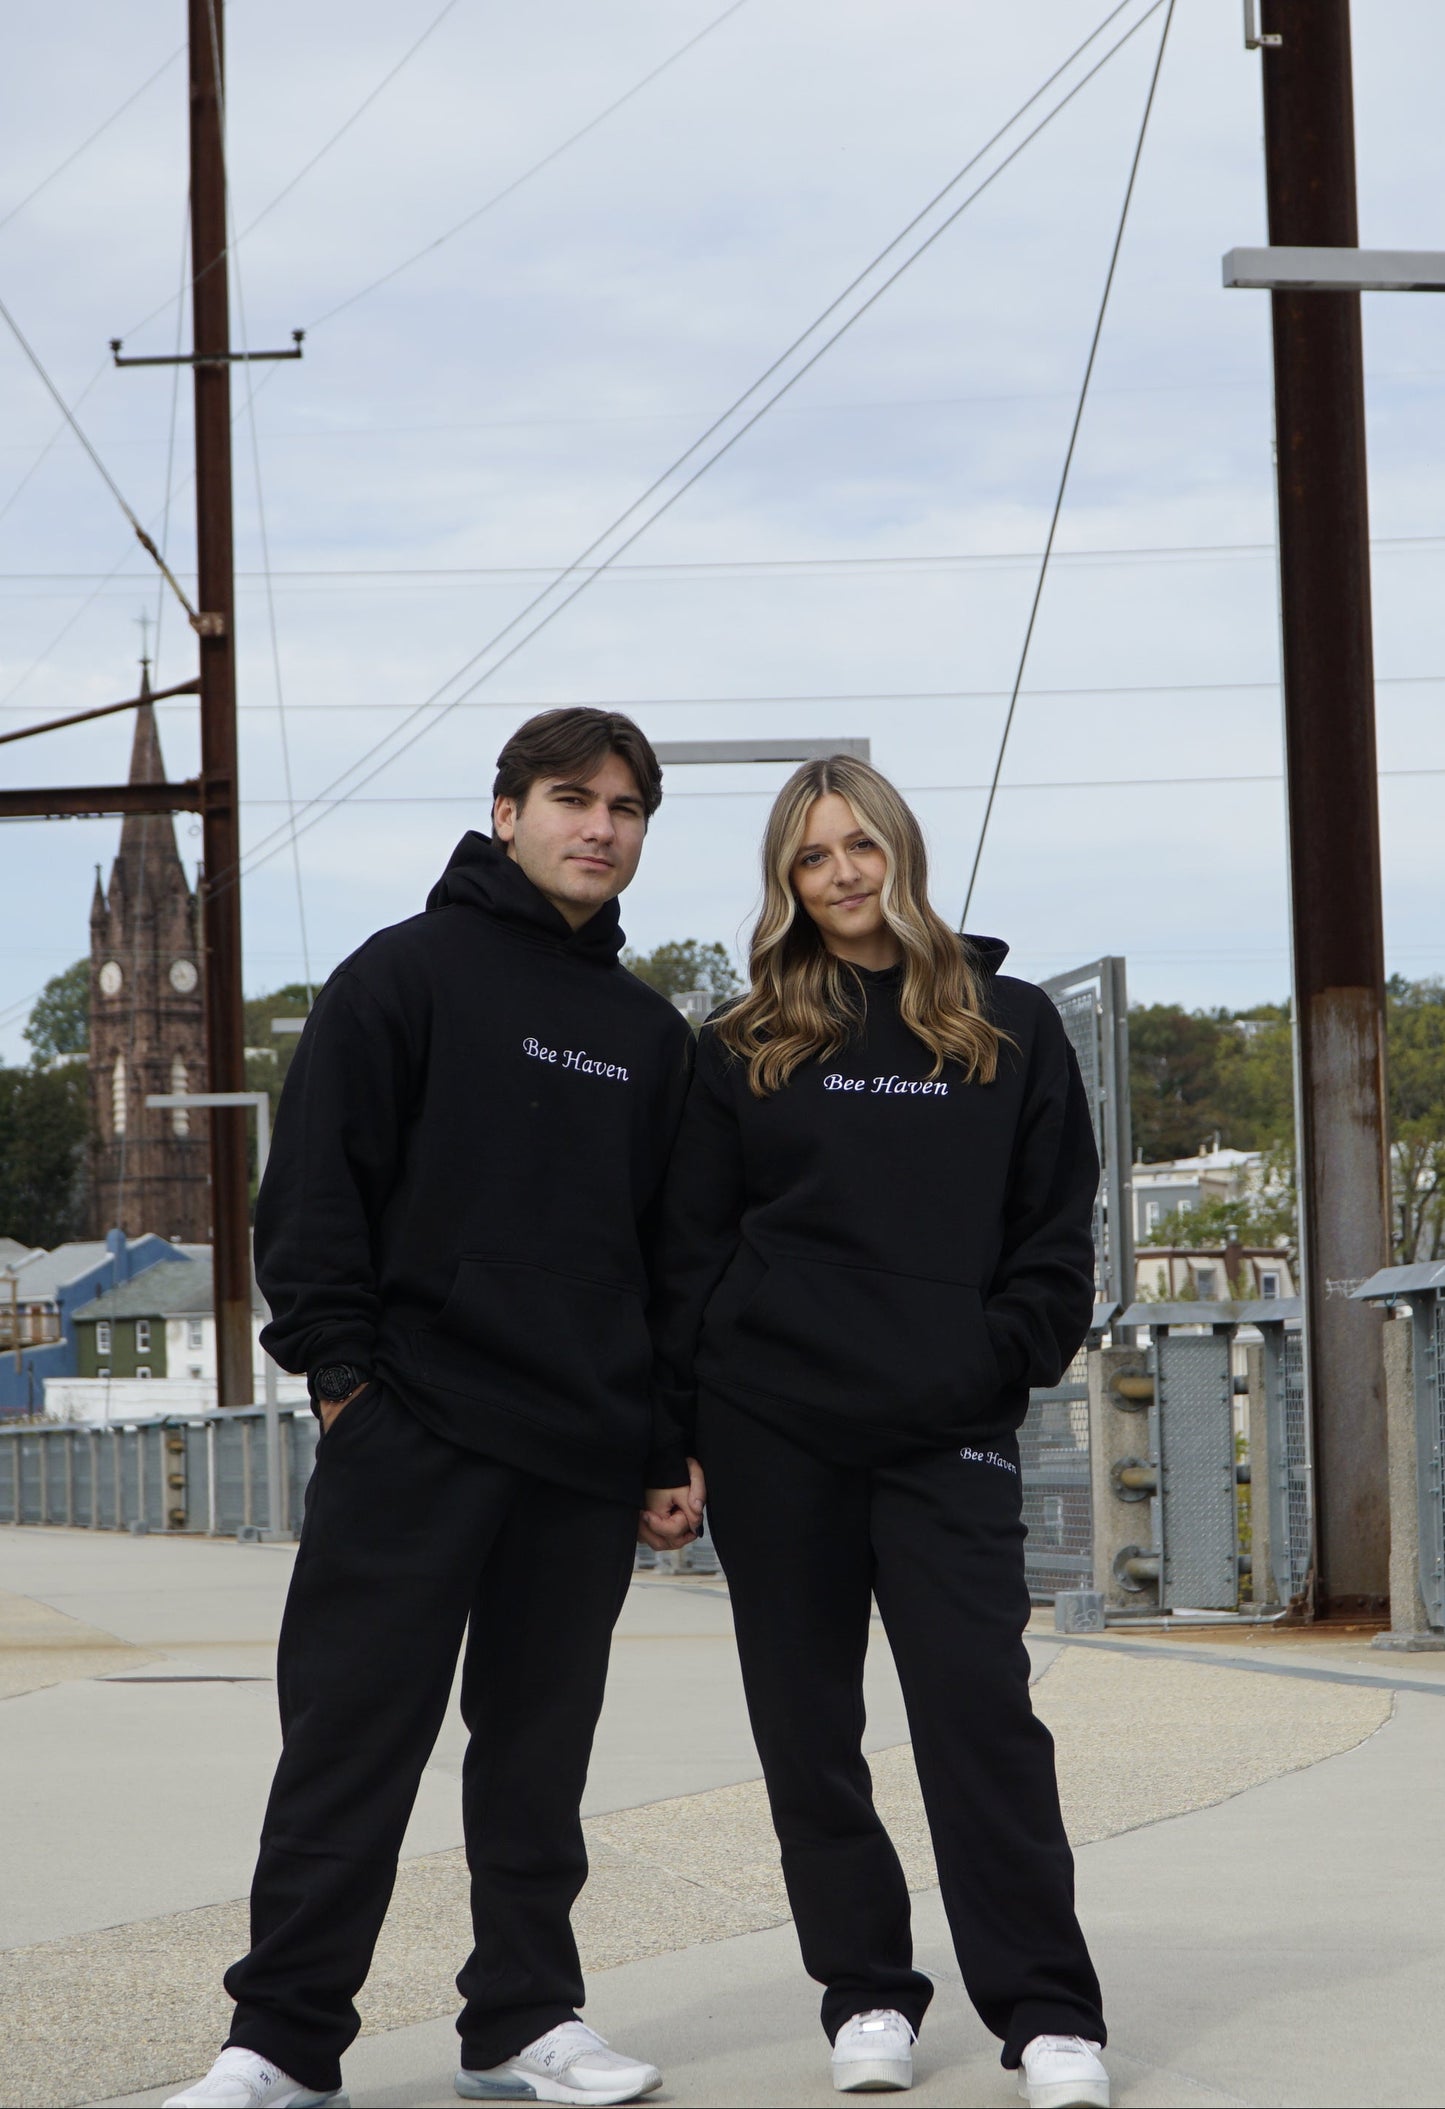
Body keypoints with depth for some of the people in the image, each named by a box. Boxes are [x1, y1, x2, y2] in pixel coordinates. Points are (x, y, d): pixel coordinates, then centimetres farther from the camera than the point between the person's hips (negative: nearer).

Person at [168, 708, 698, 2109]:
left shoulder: (650, 1034, 16)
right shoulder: (407, 975, 0)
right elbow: (315, 1188, -5)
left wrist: (678, 1438, 11)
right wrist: (342, 1365, -12)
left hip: (585, 1462, 5)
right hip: (413, 1435, -5)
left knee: (539, 1752, 10)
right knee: (353, 1740, -4)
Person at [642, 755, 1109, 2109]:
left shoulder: (1010, 1031, 8)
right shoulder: (742, 1049, 8)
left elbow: (1055, 1236, 8)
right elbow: (685, 1253, 7)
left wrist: (999, 1365, -6)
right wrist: (673, 1441, 1)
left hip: (946, 1435, -1)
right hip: (771, 1431, 1)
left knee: (978, 1703, -11)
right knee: (808, 1724, 4)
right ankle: (867, 1996, 14)